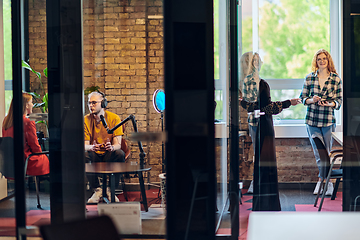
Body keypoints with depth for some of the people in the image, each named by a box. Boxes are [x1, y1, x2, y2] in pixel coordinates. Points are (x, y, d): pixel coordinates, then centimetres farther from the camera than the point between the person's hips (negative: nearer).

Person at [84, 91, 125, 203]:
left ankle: (111, 190, -16)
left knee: (120, 154, -33)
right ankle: (97, 190, -16)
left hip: (109, 156, -1)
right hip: (94, 156, 1)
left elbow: (117, 144, -14)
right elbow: (85, 145, -10)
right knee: (83, 155, -31)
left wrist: (111, 147, -40)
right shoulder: (86, 120, -5)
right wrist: (91, 147, -37)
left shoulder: (114, 118, -9)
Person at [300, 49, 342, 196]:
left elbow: (340, 100, 5)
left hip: (328, 120, -1)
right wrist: (312, 100, -12)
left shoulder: (336, 79, 2)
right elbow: (303, 98, 8)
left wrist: (330, 104, -15)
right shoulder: (309, 78, 5)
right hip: (312, 120, 1)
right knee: (319, 154, -1)